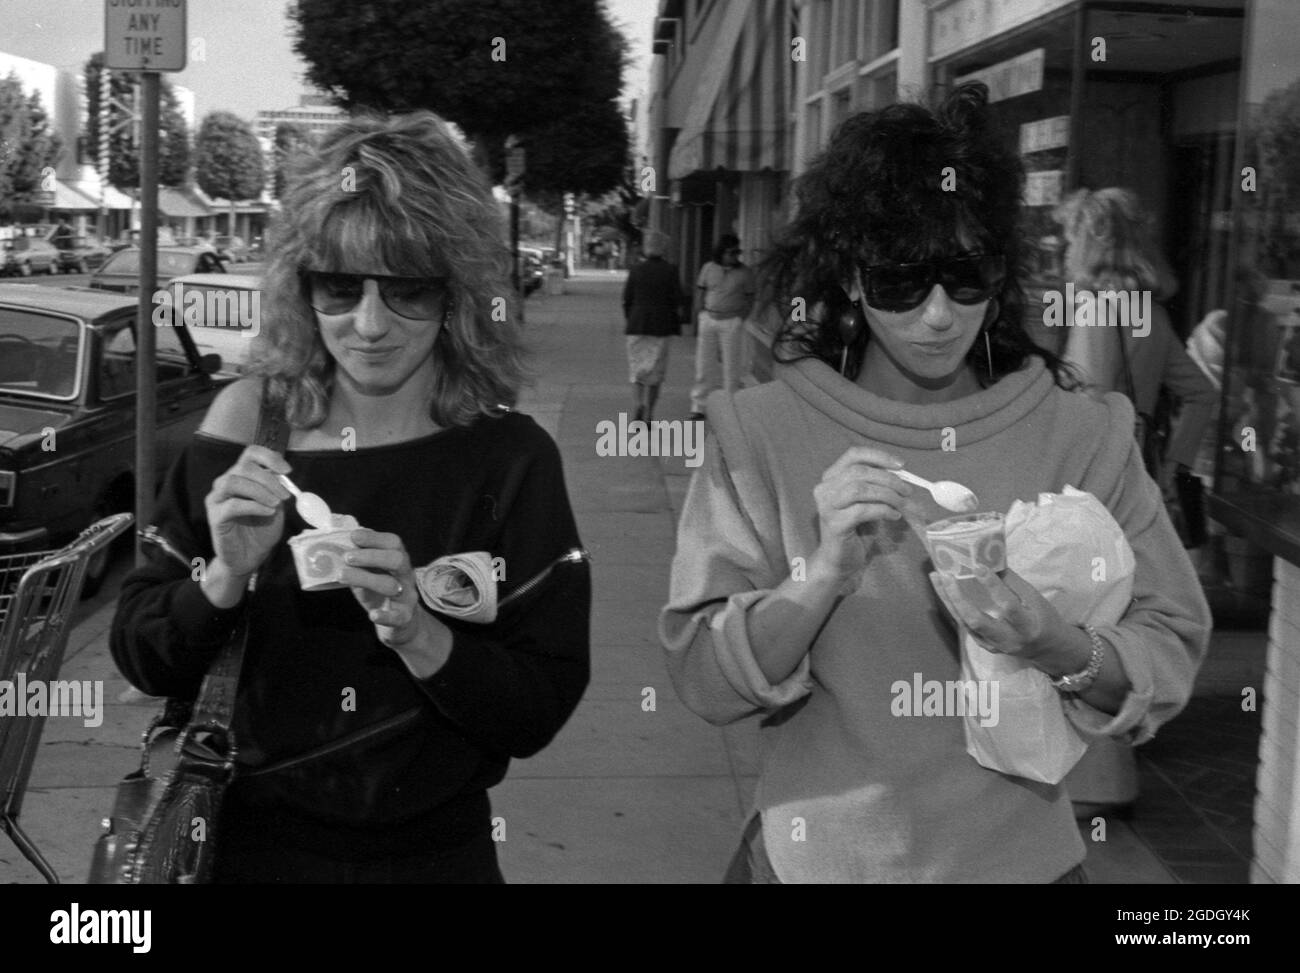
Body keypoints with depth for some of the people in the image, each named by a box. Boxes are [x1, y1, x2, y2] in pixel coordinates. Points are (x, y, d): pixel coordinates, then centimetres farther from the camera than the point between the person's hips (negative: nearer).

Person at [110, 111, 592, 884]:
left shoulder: (512, 460, -13)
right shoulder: (247, 425, -9)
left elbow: (541, 712, -13)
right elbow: (145, 663, -5)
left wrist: (420, 636, -28)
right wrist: (224, 577, -23)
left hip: (436, 852, -1)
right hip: (253, 843, 1)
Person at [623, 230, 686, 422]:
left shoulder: (636, 270, -2)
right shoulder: (671, 271, -5)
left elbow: (627, 301, 2)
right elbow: (678, 301, -4)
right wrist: (676, 325, 9)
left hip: (636, 326, 1)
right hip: (661, 327, -1)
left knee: (637, 368, 11)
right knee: (655, 371, 8)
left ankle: (640, 404, -12)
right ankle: (647, 415, 8)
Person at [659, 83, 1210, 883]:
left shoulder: (1082, 435, -9)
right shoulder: (762, 432, -12)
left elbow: (1171, 657, -8)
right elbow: (705, 681, -14)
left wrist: (1057, 649, -27)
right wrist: (825, 573, -29)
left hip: (1022, 854, 1)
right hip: (815, 854, 0)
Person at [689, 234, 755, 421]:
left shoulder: (744, 273, -3)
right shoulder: (708, 268, 1)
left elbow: (750, 298, 4)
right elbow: (700, 290, 13)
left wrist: (741, 318, -4)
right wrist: (703, 312, 5)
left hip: (732, 322, -2)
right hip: (709, 319, 2)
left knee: (731, 365, 0)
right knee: (705, 363, 4)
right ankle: (698, 407, 10)